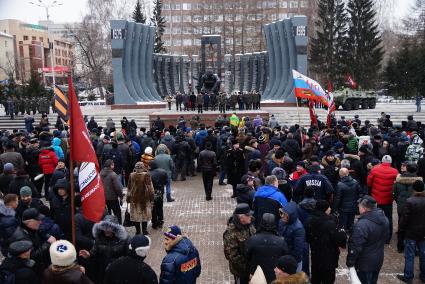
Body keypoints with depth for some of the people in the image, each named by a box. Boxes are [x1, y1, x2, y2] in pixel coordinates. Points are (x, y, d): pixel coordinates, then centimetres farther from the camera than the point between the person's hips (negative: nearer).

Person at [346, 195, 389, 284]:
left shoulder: (362, 225, -31)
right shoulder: (384, 219, -2)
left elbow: (355, 247, -28)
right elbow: (386, 237, 14)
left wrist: (350, 262, -16)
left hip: (365, 263, -8)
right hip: (378, 260, 8)